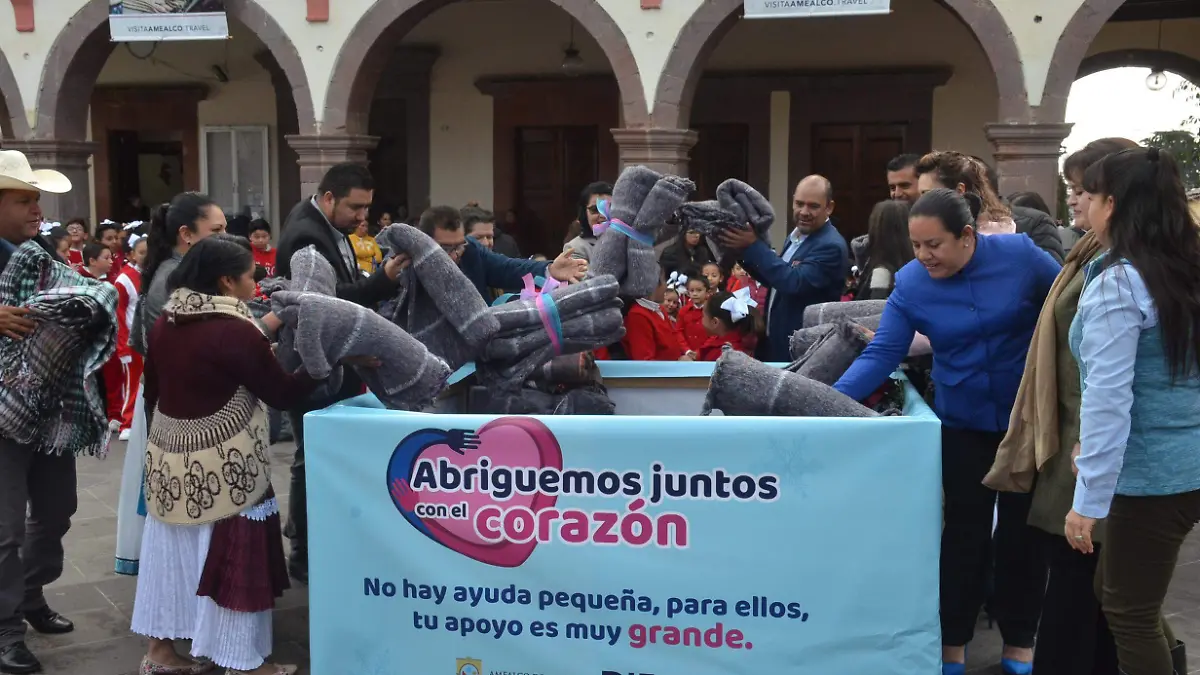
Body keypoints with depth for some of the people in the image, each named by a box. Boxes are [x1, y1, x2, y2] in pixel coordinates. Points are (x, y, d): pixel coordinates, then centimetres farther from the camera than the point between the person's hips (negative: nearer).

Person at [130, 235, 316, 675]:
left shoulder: (166, 321, 3)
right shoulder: (234, 330, -19)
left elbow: (153, 391, 14)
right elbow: (282, 394, -12)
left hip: (169, 455, 8)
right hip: (223, 466, -7)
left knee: (174, 548, 17)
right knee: (232, 556, 3)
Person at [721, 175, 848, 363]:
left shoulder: (831, 246, -19)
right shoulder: (796, 236, 10)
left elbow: (793, 282, -30)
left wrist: (754, 245, -24)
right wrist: (745, 255, 1)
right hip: (775, 341, 9)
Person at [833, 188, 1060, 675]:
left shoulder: (1021, 256, -16)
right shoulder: (910, 283, -13)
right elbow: (881, 355, -16)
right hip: (963, 422, 0)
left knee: (1024, 527, 10)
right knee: (966, 528, 6)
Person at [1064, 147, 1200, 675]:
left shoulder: (1117, 283, -16)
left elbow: (1108, 397, -21)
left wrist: (1089, 498, -18)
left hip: (1152, 475, -8)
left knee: (1129, 613, 6)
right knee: (1126, 598, 21)